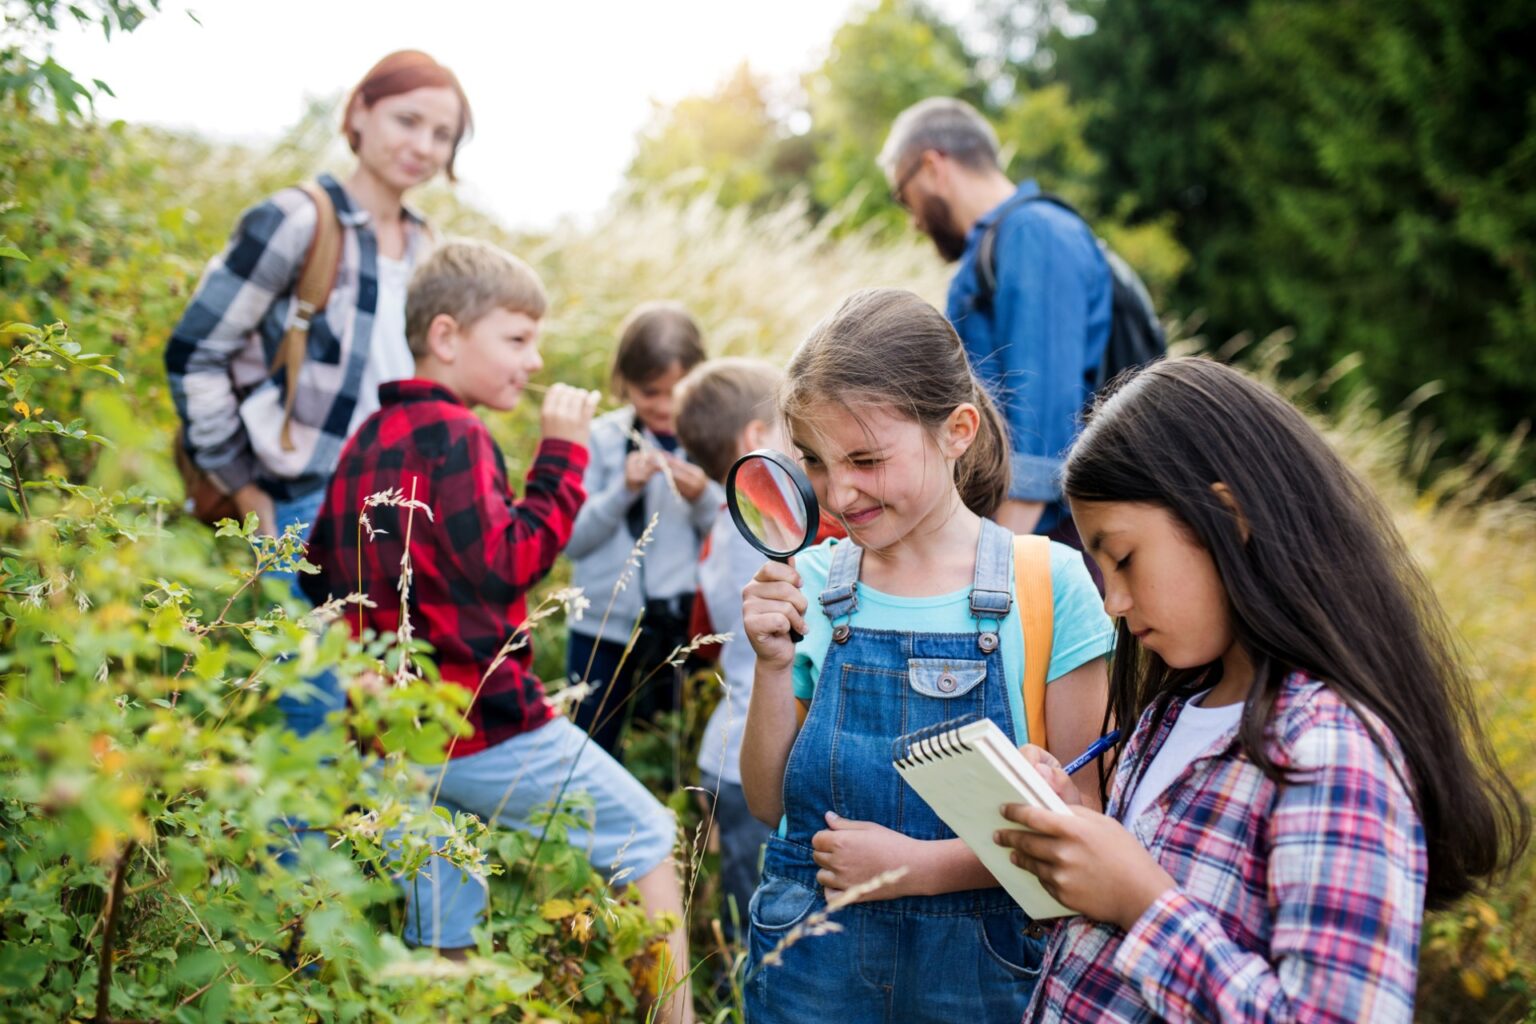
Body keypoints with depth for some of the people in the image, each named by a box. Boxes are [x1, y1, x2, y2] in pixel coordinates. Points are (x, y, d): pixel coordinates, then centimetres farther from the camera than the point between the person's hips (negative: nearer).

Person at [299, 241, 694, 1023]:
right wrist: (562, 453, -14)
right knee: (647, 837, 6)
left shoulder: (367, 439, 14)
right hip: (483, 723, -9)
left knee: (439, 939, 16)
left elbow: (319, 574, 18)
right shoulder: (450, 433, -14)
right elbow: (508, 562, -19)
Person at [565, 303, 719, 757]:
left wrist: (702, 498, -17)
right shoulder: (604, 438, 0)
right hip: (605, 624, 1)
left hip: (685, 626, 0)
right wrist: (624, 490, -14)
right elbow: (572, 540, -2)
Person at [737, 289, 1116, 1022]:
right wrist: (774, 666, -13)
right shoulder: (809, 585, -2)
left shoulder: (1049, 584, -10)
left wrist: (921, 865, -18)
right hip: (809, 962, 2)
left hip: (978, 962, -2)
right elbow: (769, 802, 1)